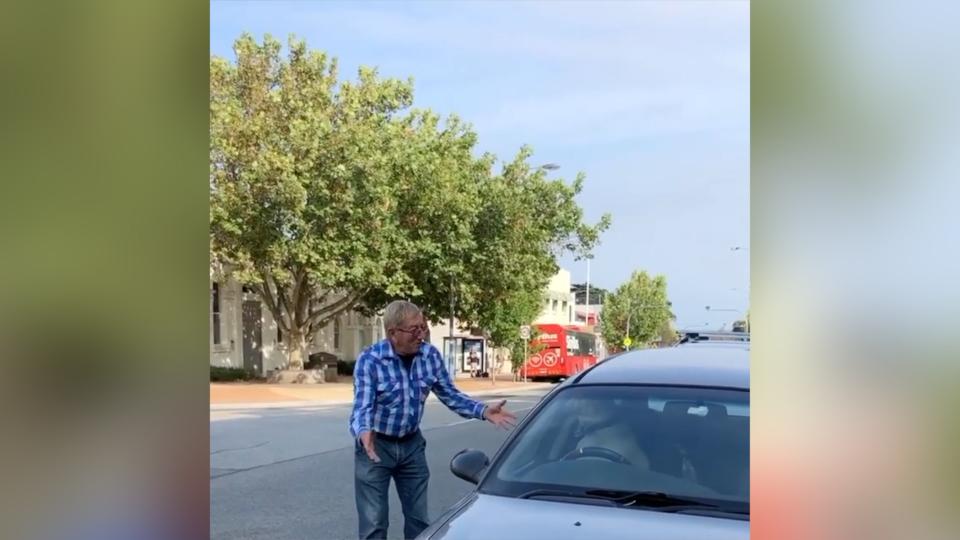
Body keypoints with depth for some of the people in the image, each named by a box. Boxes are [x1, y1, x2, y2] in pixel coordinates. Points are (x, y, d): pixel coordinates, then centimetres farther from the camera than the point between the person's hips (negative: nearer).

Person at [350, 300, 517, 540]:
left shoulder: (431, 355, -7)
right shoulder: (369, 360, -20)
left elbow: (449, 394, 1)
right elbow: (362, 406, -27)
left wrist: (483, 411, -14)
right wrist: (363, 432, -50)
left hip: (412, 444, 4)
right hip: (376, 445, -4)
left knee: (418, 520, 13)